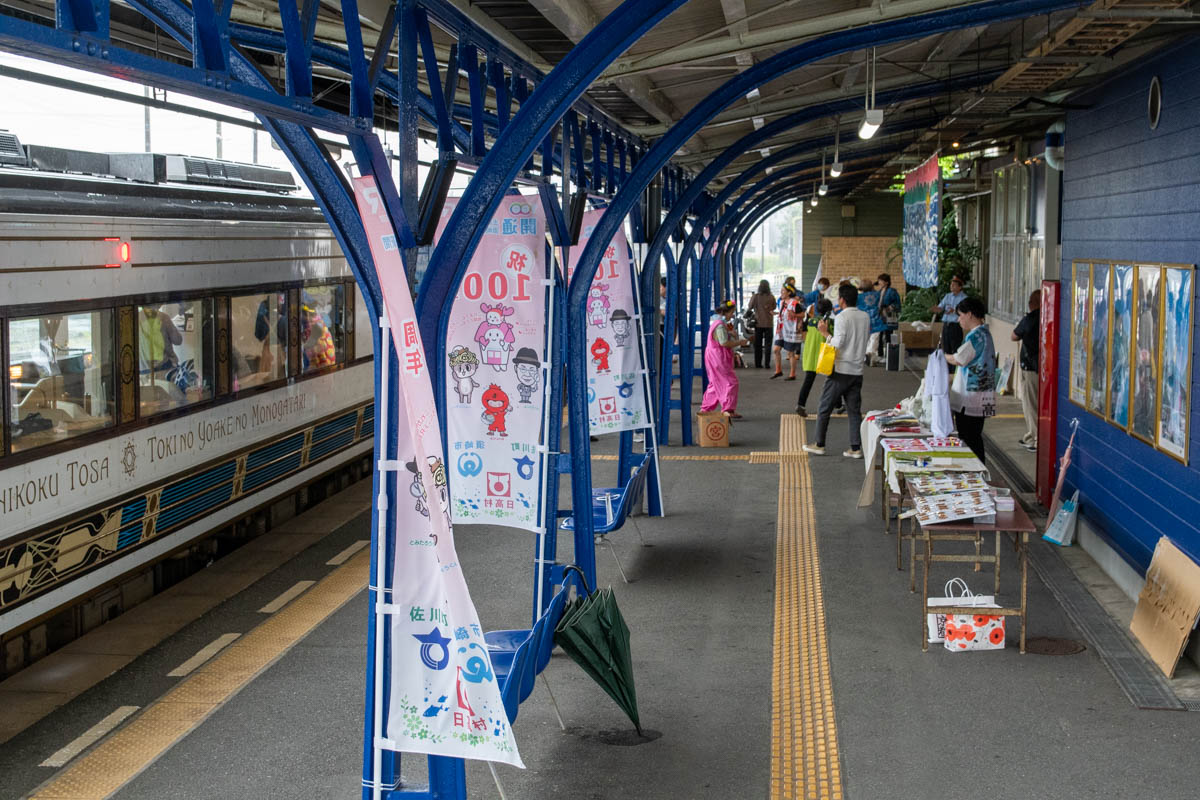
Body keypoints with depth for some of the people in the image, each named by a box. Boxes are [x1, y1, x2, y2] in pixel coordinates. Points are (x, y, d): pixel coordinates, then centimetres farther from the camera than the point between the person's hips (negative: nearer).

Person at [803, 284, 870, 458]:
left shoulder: (842, 317, -13)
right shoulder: (865, 317, 8)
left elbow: (839, 343, -18)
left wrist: (825, 332, -6)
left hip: (841, 370, -6)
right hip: (857, 370, 6)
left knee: (824, 408, 6)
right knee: (854, 410, 7)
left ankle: (819, 445, 10)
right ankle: (856, 448, 2)